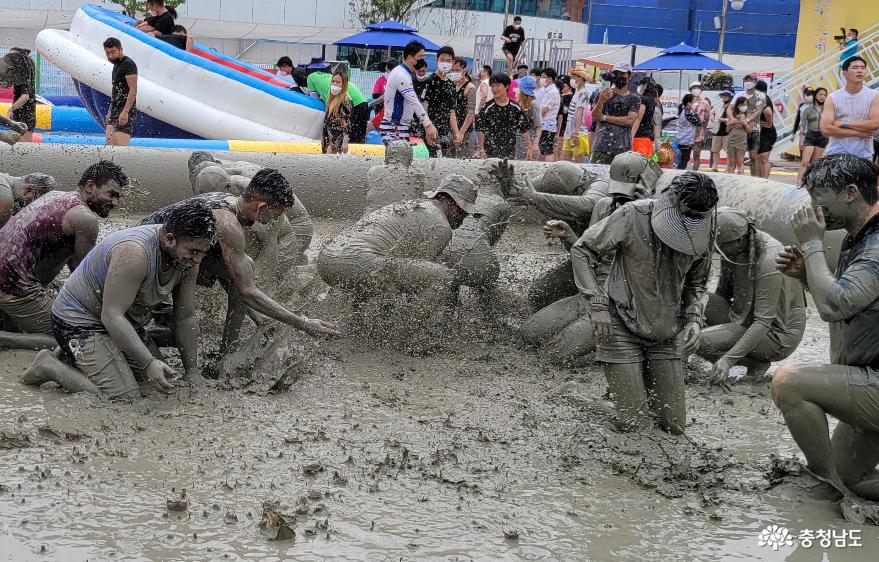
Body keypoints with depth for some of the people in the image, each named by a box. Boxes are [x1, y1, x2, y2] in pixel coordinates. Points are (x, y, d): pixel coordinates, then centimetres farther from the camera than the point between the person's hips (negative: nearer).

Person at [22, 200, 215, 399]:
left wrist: (192, 372, -3)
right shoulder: (134, 253, -34)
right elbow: (111, 315, -35)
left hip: (124, 322, 9)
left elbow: (185, 318, 0)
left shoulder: (188, 258, -9)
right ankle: (51, 367, -4)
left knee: (162, 381, 12)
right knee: (126, 400, -20)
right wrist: (149, 362, -41)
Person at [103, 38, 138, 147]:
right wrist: (110, 111, 18)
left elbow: (133, 90, -18)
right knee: (110, 145, 2)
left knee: (120, 146, -18)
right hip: (115, 109, 10)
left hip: (125, 110, -10)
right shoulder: (116, 65, 20)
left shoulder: (129, 64, -10)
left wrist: (125, 112, -24)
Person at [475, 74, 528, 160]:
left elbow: (524, 131, 10)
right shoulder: (487, 108, -4)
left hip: (510, 154, 3)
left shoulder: (515, 108, 5)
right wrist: (481, 150, -11)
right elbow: (480, 131, -5)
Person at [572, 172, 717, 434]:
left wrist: (695, 318, -4)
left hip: (666, 334, 4)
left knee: (674, 425, 6)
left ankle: (643, 383, 35)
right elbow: (582, 251, -9)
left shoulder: (703, 233, -3)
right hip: (623, 327, -4)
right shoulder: (633, 216, -18)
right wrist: (598, 304, -15)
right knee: (635, 424, -4)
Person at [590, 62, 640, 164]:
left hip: (622, 148, -1)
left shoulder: (634, 98, 8)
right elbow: (594, 117, 1)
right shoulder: (603, 94, 12)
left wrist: (605, 117, -4)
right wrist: (601, 101, -18)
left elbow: (630, 120, -7)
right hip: (601, 147, 1)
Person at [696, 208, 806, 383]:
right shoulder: (734, 247, -4)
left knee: (702, 342, -23)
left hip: (778, 335, -8)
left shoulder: (769, 262, -28)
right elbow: (722, 294, 8)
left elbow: (763, 323, -29)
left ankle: (757, 362, -2)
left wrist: (728, 359, -34)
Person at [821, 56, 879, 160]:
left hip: (863, 156, 0)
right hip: (835, 155, 0)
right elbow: (826, 129, -9)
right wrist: (858, 132, -12)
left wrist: (844, 123, -10)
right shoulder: (833, 98, 1)